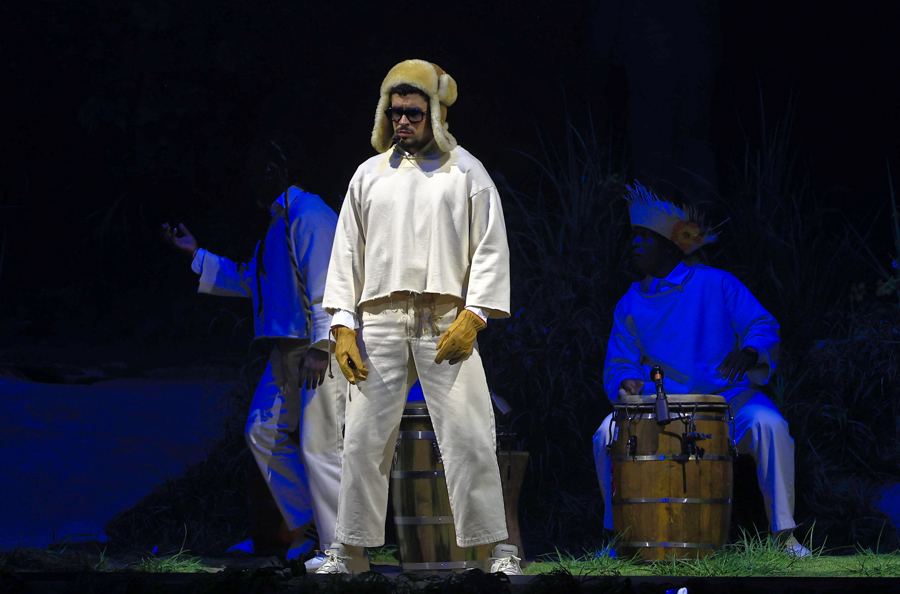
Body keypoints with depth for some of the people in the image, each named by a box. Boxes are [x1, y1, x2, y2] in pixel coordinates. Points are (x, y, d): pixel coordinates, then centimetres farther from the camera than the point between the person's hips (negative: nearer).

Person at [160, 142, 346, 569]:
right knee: (265, 431, 11)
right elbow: (247, 280, 29)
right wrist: (195, 255, 26)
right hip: (289, 344, 10)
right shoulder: (272, 222, 18)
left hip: (323, 344, -10)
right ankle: (302, 526, 16)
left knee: (319, 445, -10)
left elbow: (327, 285, -20)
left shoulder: (310, 216, -13)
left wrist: (320, 347, -24)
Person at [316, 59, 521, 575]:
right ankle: (348, 549, 9)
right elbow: (347, 252, 15)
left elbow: (490, 249, 3)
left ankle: (498, 548, -3)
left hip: (447, 322, -3)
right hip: (380, 323, 3)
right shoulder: (370, 175, 17)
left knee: (469, 436, -8)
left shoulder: (465, 171, 9)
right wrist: (343, 326, 4)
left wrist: (473, 317, -9)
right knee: (364, 437, 1)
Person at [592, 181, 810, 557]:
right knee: (608, 434, -23)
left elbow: (764, 327, -2)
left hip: (725, 396, -2)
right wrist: (628, 382, -15)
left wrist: (750, 353, -26)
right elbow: (619, 364, 10)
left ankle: (785, 535, -21)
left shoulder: (717, 285, 3)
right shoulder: (631, 304, 12)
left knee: (769, 425, -32)